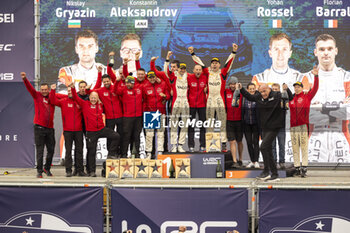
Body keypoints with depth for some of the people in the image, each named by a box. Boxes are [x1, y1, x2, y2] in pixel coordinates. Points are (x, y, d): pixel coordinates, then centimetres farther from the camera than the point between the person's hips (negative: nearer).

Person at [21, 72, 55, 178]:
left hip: (50, 128, 3)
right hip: (39, 128, -3)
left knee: (51, 150, 9)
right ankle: (39, 171, 3)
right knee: (39, 150, -3)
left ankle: (47, 168, 27)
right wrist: (25, 79, -26)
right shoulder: (37, 96, 3)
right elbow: (30, 88, -10)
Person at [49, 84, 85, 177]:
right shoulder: (63, 101, 4)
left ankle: (80, 170, 10)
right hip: (68, 130, -2)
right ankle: (68, 171, 4)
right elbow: (53, 101, -4)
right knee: (68, 151, 1)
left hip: (78, 130, 2)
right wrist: (53, 91, -16)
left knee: (79, 150, 5)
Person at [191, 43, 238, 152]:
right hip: (209, 101, 3)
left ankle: (223, 144, -2)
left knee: (222, 123, -2)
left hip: (220, 101, -3)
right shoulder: (208, 72, 11)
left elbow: (229, 62, -3)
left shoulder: (223, 73, 5)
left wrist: (234, 51, -12)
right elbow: (199, 62, 16)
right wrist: (193, 54, 16)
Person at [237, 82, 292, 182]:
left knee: (263, 147, -16)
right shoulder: (259, 97, 6)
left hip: (274, 127, -7)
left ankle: (266, 171, -9)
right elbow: (249, 97, 21)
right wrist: (241, 89, 12)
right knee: (268, 151, 10)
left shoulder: (276, 95, -9)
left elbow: (290, 97, -7)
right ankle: (274, 174, 17)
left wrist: (287, 89, -25)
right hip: (264, 127, 7)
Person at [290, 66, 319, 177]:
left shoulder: (307, 97, 5)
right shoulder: (291, 99, 12)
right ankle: (297, 168, 10)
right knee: (295, 148, 5)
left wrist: (316, 76, -14)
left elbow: (315, 89, -3)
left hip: (303, 125, -3)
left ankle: (304, 168, -5)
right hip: (293, 126, 3)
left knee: (304, 148, -4)